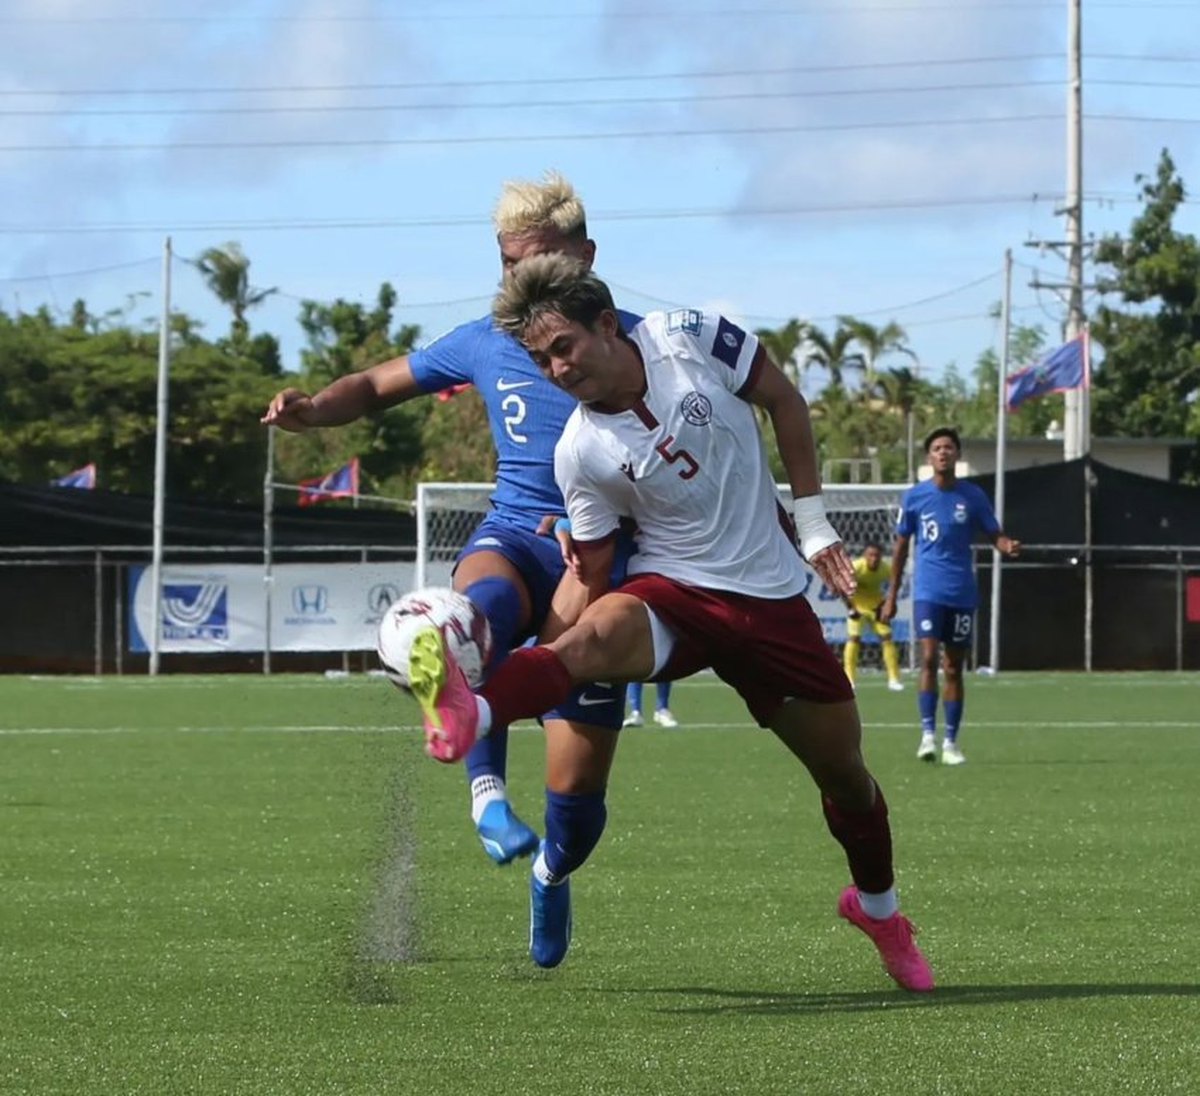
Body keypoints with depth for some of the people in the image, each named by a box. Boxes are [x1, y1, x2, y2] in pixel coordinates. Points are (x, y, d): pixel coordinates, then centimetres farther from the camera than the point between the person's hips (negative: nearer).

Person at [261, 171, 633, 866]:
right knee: (480, 605, -40)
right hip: (515, 538, 1)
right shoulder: (485, 344, 6)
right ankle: (488, 789, -44)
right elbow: (378, 386, 19)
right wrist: (313, 409, -2)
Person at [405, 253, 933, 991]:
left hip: (770, 598, 1)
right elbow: (589, 572, -7)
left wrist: (811, 519, 1)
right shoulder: (580, 455, -13)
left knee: (845, 771, 11)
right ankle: (470, 716, -55)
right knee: (593, 633, -37)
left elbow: (783, 401, 2)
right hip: (672, 593, -1)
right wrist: (535, 667, -22)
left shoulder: (689, 339, -13)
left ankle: (878, 907, 36)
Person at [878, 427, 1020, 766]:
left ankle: (951, 741, 11)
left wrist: (1008, 546, -19)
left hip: (962, 594, 1)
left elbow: (994, 534, 7)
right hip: (928, 591, -1)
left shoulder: (972, 496, 3)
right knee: (929, 658, -17)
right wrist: (891, 595, 9)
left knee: (953, 668, 5)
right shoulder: (914, 497, 2)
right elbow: (901, 546, 9)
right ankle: (928, 734, -16)